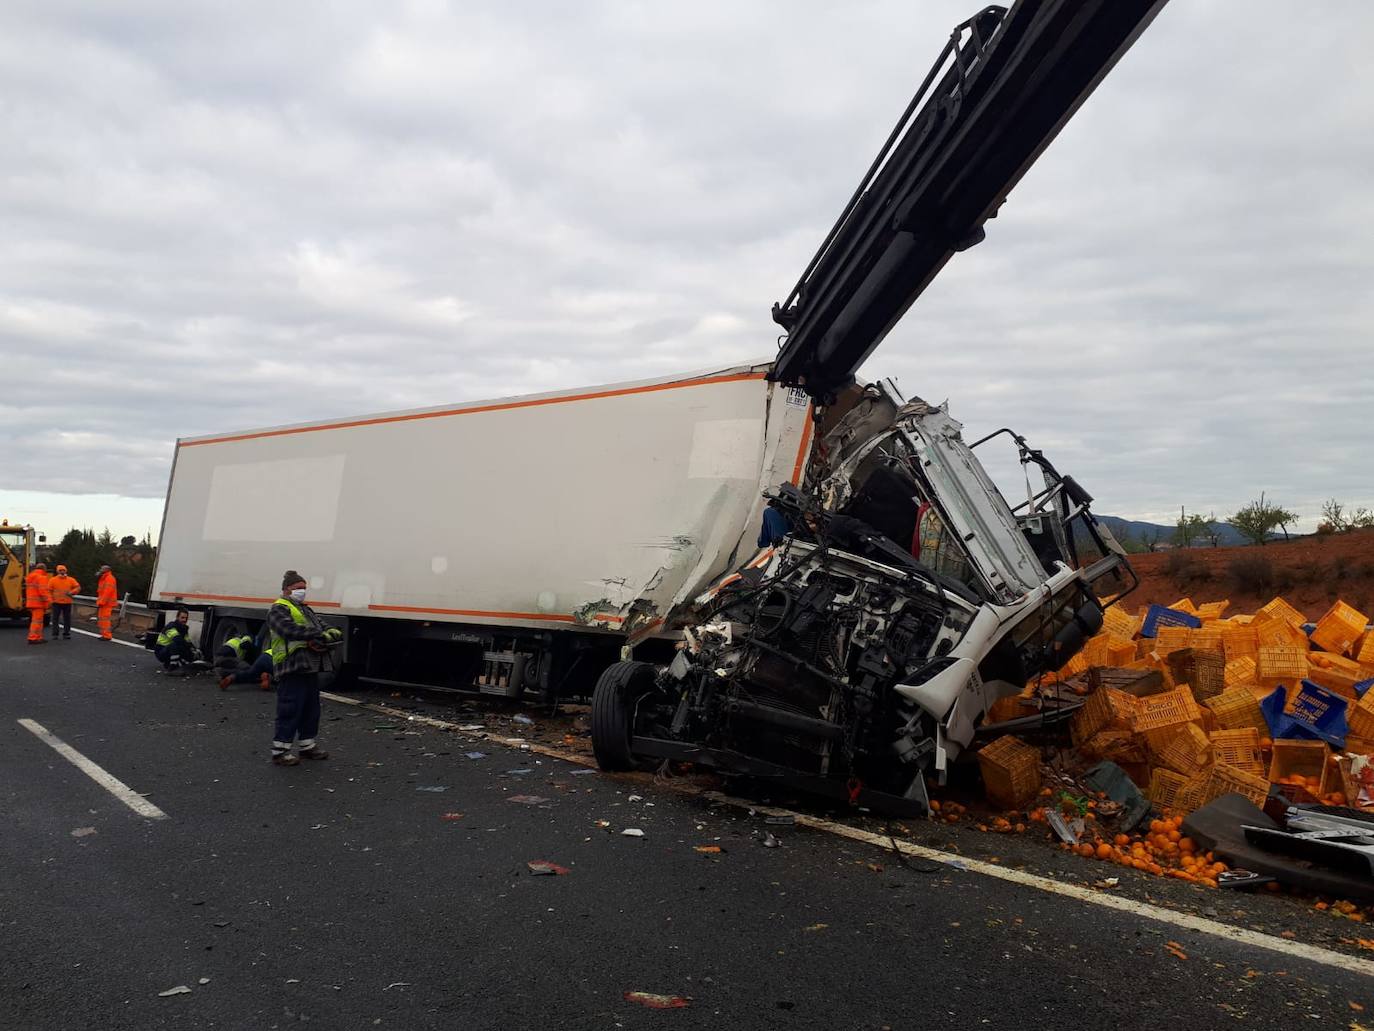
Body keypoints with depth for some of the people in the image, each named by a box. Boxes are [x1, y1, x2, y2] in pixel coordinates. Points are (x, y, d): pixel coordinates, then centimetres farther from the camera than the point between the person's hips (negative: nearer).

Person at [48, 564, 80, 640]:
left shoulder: (71, 580, 6)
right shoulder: (52, 580, 3)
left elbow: (78, 587, 3)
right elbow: (49, 590, 3)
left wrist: (71, 592, -13)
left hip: (67, 603, 1)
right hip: (56, 602, -1)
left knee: (67, 619, 4)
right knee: (55, 618, -1)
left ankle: (66, 634, 11)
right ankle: (55, 634, 5)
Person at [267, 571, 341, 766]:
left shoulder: (305, 609, 25)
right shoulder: (279, 609, -6)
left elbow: (320, 624, 18)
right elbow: (291, 630, -21)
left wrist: (330, 631, -7)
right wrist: (319, 635, -26)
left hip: (310, 667, 10)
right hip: (292, 668, -9)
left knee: (311, 708, 15)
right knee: (290, 709, -8)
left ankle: (307, 745, 27)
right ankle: (280, 751, -2)